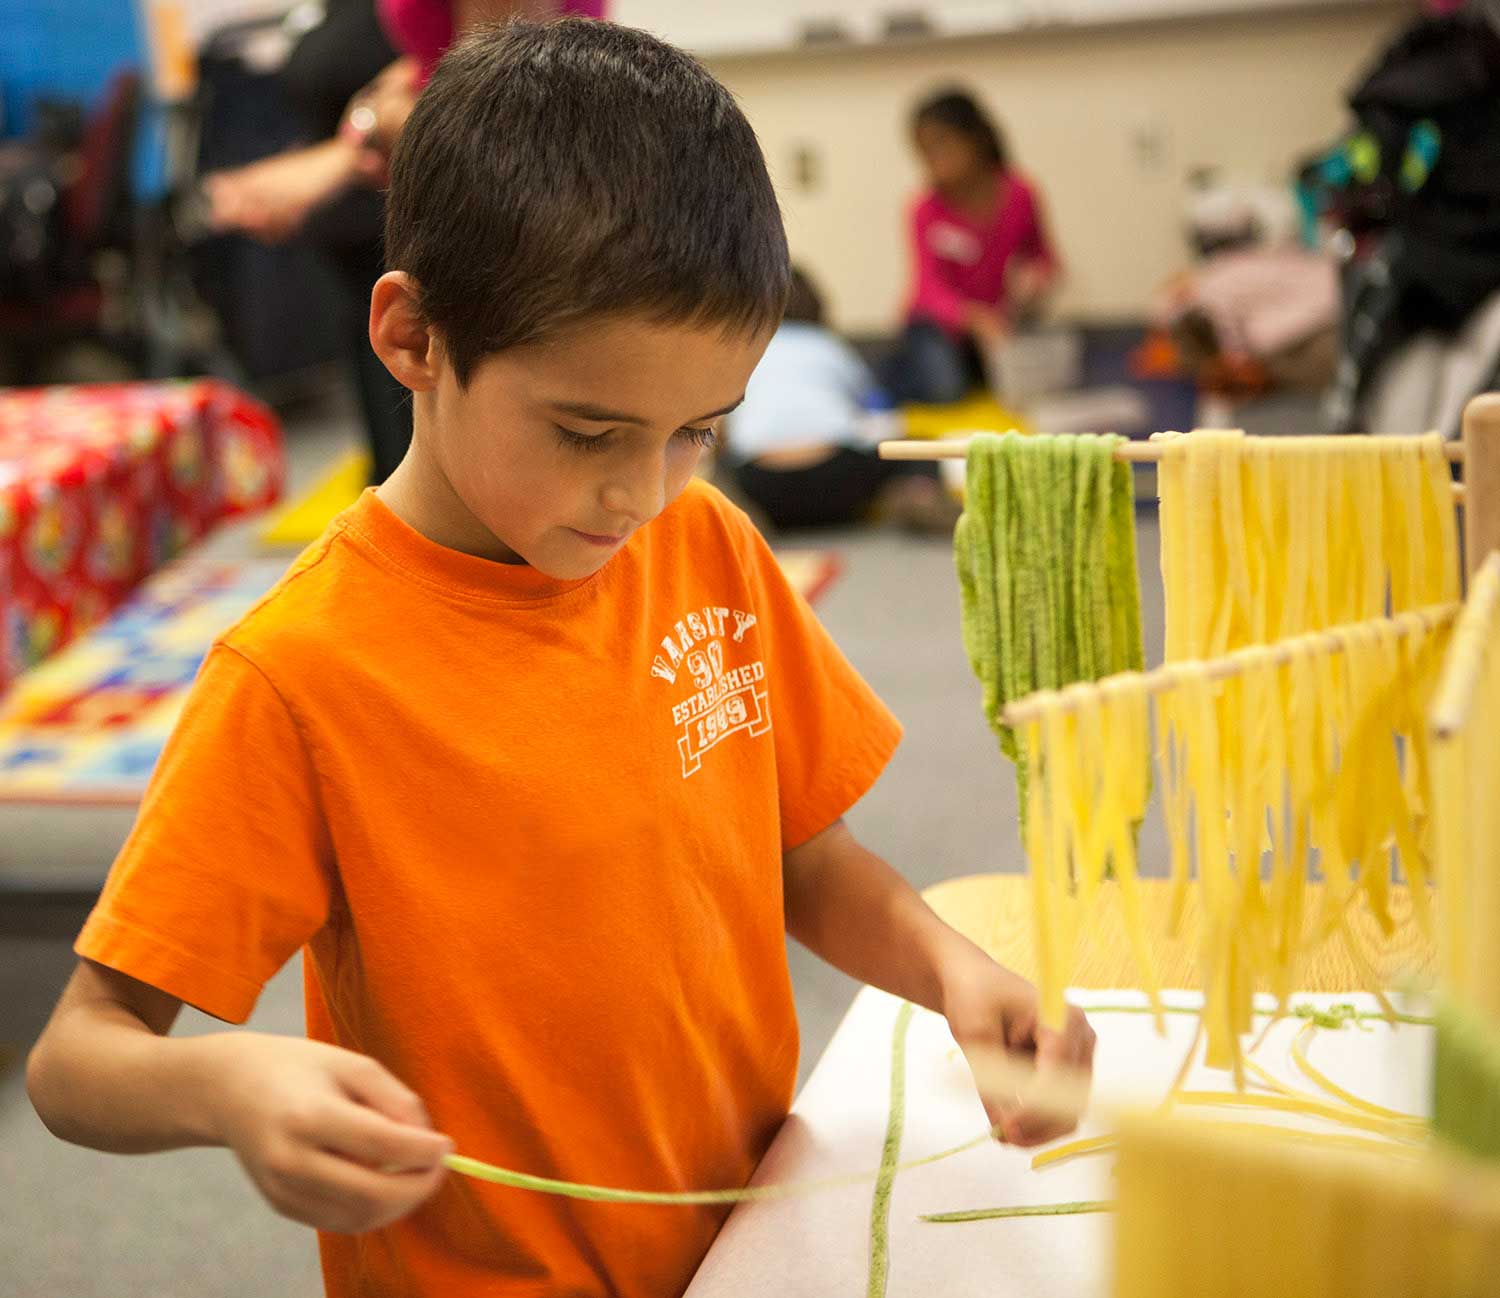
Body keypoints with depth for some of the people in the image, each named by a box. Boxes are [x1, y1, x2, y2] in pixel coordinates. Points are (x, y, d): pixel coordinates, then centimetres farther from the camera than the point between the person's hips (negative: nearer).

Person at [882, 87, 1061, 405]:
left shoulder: (1020, 194, -8)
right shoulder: (927, 210, -17)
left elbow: (1043, 256, 4)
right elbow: (930, 287, -27)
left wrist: (1038, 274, -20)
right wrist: (973, 316, -45)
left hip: (997, 317, 3)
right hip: (941, 322, -3)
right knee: (941, 387, -27)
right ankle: (904, 365, 7)